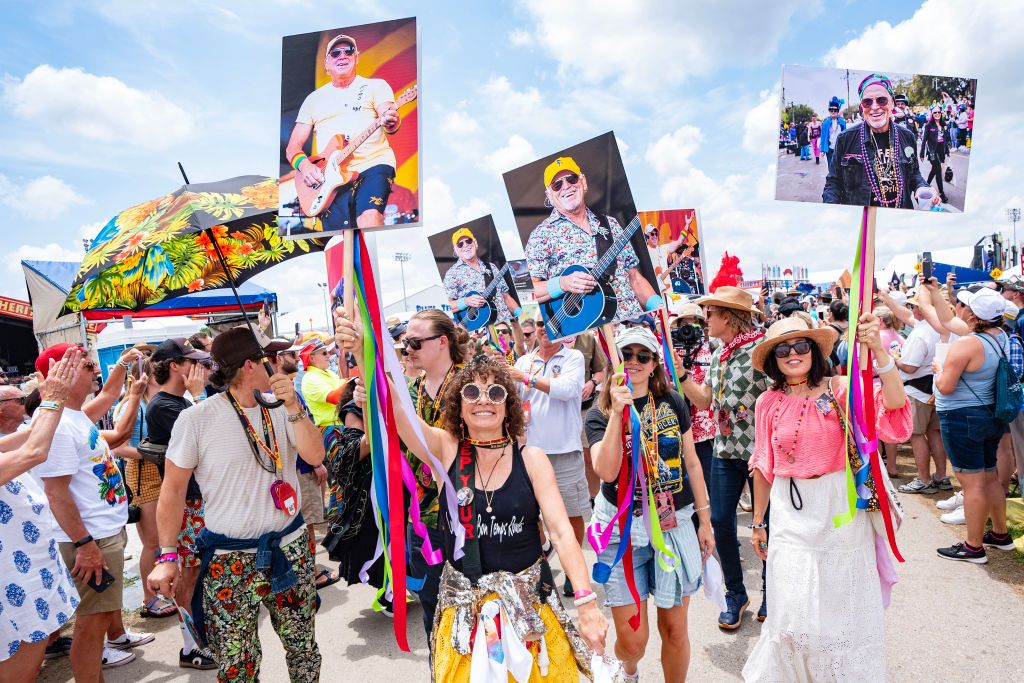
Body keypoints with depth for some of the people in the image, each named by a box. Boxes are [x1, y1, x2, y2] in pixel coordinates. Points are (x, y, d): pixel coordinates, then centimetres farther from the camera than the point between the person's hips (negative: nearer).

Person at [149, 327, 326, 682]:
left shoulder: (281, 407, 1)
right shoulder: (196, 419, -10)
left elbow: (315, 456, -10)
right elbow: (173, 490, -4)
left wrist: (293, 408, -21)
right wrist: (167, 556, -6)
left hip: (291, 549, 4)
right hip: (229, 560, -3)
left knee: (303, 647, 16)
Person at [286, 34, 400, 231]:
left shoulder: (375, 85, 13)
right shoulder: (314, 98, 21)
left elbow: (390, 122, -5)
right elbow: (292, 147, 19)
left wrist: (391, 122, -30)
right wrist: (304, 165, -4)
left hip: (373, 164, -3)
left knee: (370, 218, -32)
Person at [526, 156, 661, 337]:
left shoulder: (610, 224, 20)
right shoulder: (542, 234, 5)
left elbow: (635, 278, 20)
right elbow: (528, 291, -2)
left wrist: (661, 309, 6)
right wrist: (562, 284, -19)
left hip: (633, 324, 6)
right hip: (582, 332, -6)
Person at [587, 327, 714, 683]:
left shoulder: (673, 403, 2)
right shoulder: (599, 414, -3)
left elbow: (692, 463, 8)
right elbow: (606, 471, -18)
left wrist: (705, 520, 8)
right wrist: (617, 413, -22)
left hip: (675, 525, 2)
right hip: (623, 530, -1)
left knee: (674, 629, 7)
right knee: (631, 639, 4)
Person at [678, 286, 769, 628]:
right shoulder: (718, 355, 10)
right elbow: (704, 400, 13)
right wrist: (679, 373, 3)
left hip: (759, 450, -7)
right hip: (725, 450, 7)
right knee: (720, 520, 7)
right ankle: (735, 593, 25)